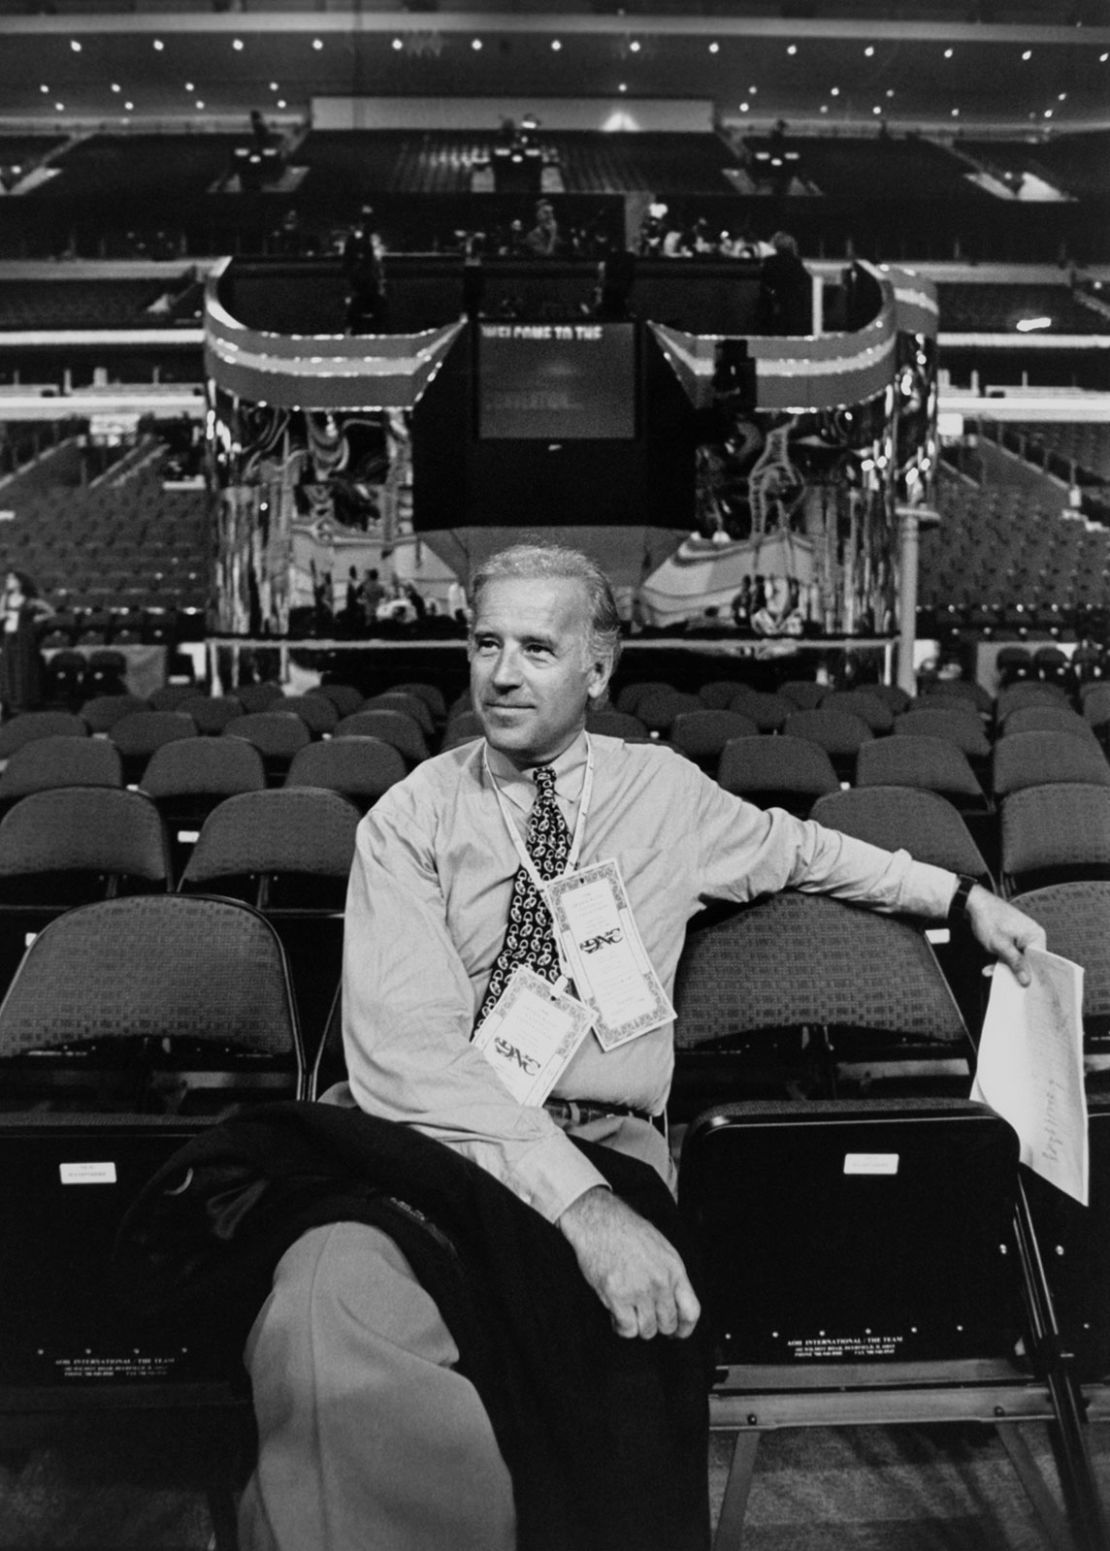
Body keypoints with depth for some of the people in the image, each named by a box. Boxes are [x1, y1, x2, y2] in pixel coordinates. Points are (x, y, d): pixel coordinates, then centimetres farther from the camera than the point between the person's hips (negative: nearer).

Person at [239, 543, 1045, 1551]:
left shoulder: (668, 794, 13)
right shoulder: (412, 816, 3)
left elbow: (793, 846, 34)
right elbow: (404, 1046, -11)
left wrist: (963, 895, 33)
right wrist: (577, 1200, -24)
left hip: (607, 1148, 0)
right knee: (317, 1329, -35)